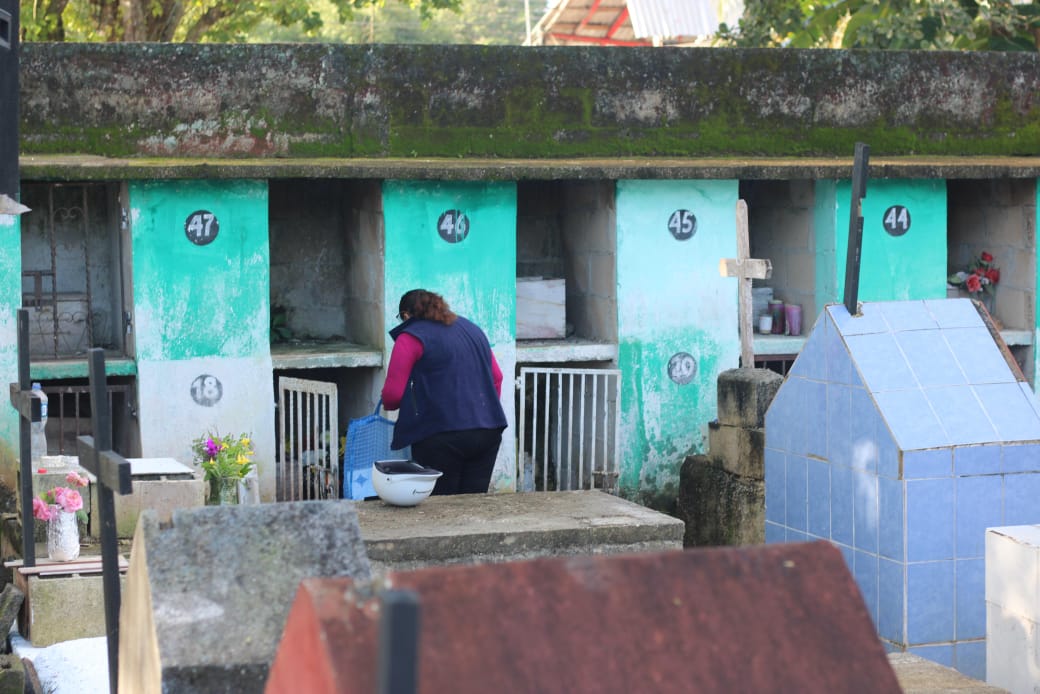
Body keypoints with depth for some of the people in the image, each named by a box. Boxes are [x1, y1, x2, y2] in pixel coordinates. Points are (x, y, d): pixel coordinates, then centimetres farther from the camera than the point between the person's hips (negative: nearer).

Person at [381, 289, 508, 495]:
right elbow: (496, 377, 22)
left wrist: (388, 403, 16)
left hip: (443, 437, -6)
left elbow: (392, 394, -5)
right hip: (488, 431, 6)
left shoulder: (411, 337, -2)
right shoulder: (473, 330, 19)